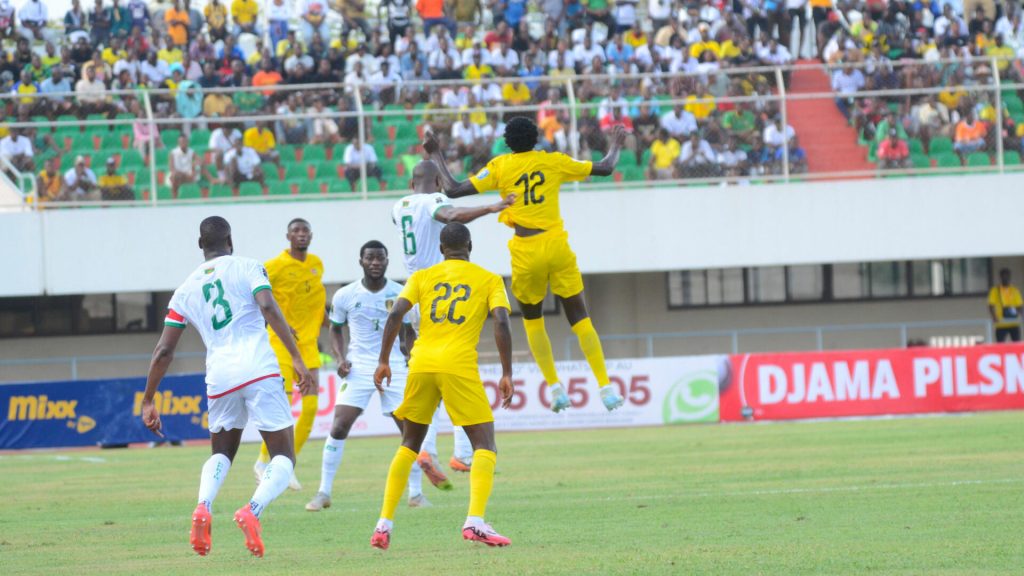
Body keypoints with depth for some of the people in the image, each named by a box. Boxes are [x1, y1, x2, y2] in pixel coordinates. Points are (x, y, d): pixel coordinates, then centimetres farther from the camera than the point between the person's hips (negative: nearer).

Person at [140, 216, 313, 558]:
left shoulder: (186, 290, 18)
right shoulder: (247, 268, 8)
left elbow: (164, 351, 15)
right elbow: (268, 309, -10)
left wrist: (148, 401, 23)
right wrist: (297, 359, -13)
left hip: (219, 376, 4)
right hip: (260, 371, -4)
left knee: (221, 455, 25)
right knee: (284, 459, 4)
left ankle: (203, 508, -6)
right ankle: (253, 510, -25)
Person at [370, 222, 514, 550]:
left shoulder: (423, 277, 16)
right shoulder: (489, 280, 11)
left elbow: (395, 314, 3)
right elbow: (501, 322, -3)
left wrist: (383, 361, 7)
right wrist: (507, 374, -2)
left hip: (421, 364, 3)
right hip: (459, 365, -3)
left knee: (409, 444, 19)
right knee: (485, 445, 2)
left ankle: (384, 524, 13)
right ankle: (475, 521, -20)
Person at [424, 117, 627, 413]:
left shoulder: (500, 166, 0)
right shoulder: (553, 161, 5)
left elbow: (453, 190, -1)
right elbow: (605, 168, 16)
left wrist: (436, 156, 12)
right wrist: (615, 146, 36)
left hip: (525, 252, -1)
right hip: (557, 246, 1)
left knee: (532, 319, 20)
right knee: (580, 317, 8)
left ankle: (555, 388, 9)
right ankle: (606, 387, -1)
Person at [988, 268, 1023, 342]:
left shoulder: (1014, 290, 9)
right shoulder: (995, 290, 1)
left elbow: (1019, 306, 11)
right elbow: (991, 306, -4)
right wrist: (994, 317, -22)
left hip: (1014, 324, 2)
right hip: (1001, 325, -2)